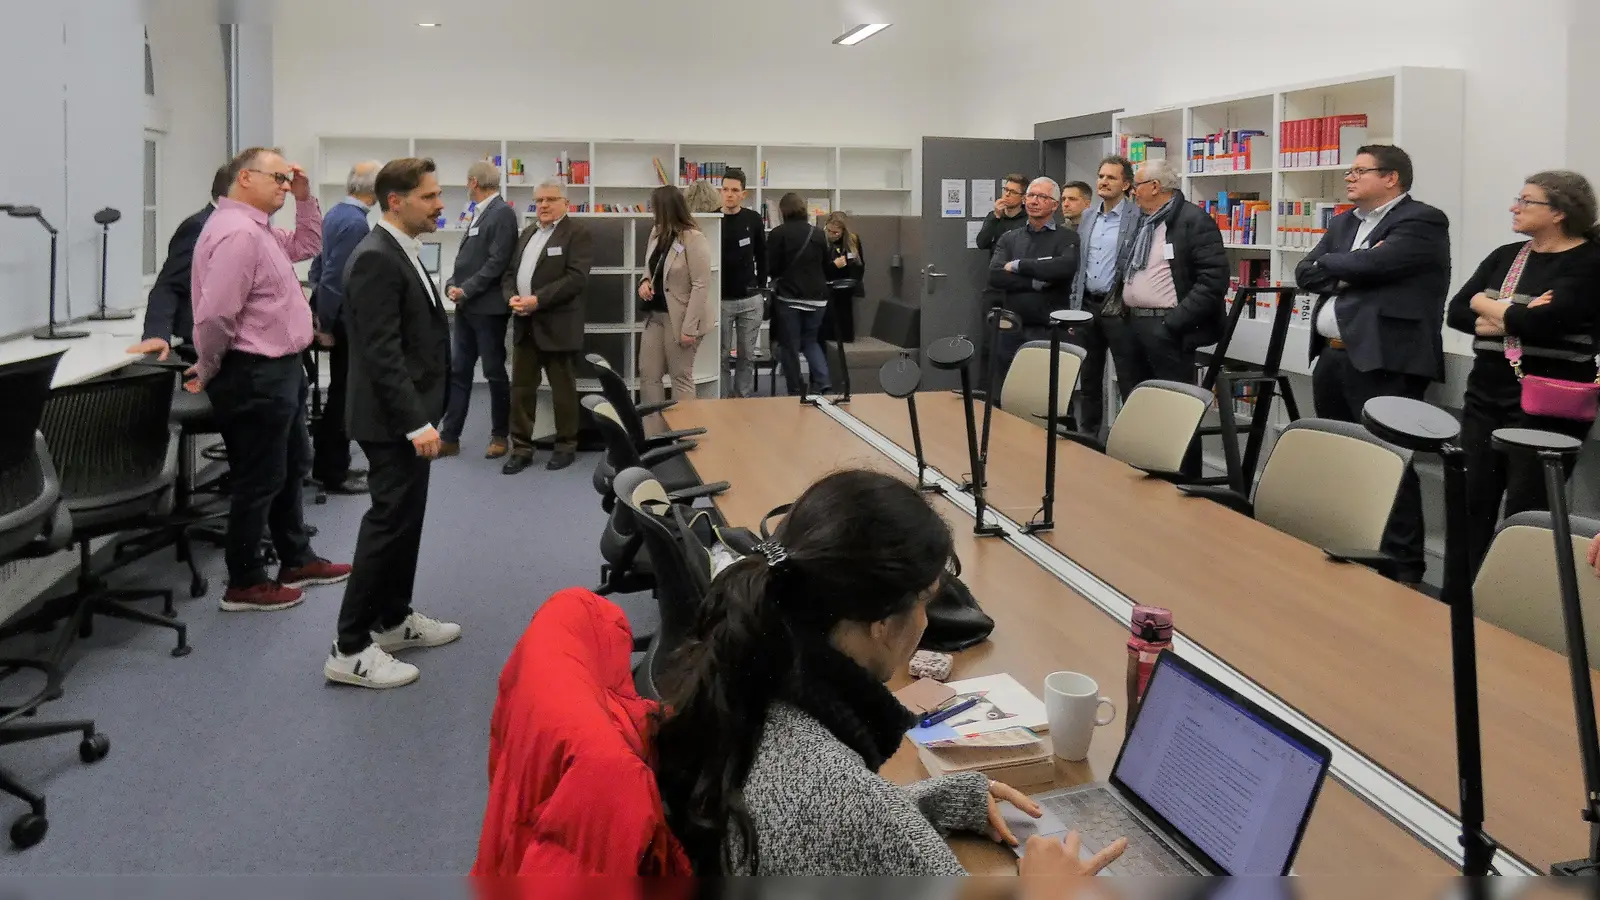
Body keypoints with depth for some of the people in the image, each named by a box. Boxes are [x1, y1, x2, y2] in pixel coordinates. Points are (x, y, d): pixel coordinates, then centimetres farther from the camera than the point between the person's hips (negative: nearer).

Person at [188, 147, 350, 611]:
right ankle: (244, 584, 13)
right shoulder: (237, 232, -22)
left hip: (278, 369, 11)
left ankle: (296, 560, 34)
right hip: (255, 375, -11)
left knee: (292, 466, 21)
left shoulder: (259, 229, 11)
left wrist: (305, 198, 9)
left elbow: (307, 245, 25)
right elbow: (216, 314, -27)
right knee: (259, 478, 0)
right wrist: (209, 371, -13)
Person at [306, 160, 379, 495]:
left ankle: (326, 465, 27)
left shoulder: (335, 212, 9)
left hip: (338, 316, 10)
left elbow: (319, 267, 15)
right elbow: (334, 277, -22)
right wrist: (326, 324, -14)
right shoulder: (356, 222, -20)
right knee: (345, 396, -1)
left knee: (339, 393, 18)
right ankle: (334, 473, 7)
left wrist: (321, 314, 18)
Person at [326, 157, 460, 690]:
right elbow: (382, 353, -24)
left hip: (409, 413, 10)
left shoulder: (404, 254, 13)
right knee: (390, 523, -7)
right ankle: (350, 649, 0)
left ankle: (393, 620, 30)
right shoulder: (377, 259, -19)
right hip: (394, 420, -10)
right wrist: (417, 422, -26)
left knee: (405, 519, 17)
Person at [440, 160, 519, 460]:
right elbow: (466, 257, 16)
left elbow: (497, 262, -19)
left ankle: (500, 436, 14)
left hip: (488, 307, -8)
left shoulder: (502, 213, -11)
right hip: (466, 307, 8)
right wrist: (452, 285, -1)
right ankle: (450, 437, 12)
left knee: (494, 373, 3)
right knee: (458, 371, 8)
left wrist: (466, 290, -18)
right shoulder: (479, 213, 15)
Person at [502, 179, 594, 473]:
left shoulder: (577, 233, -6)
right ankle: (521, 448, 14)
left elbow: (576, 278, -17)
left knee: (563, 389, 5)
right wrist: (512, 297, -6)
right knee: (521, 388, 7)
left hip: (557, 326, -6)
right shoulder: (527, 232, 17)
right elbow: (509, 271, 16)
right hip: (525, 325, 7)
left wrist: (537, 300, -21)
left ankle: (566, 446, 17)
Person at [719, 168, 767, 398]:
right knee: (720, 356, 2)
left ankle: (744, 399, 16)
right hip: (721, 300, -2)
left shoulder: (753, 219, 3)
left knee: (747, 356, 8)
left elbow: (761, 257, 11)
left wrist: (761, 288, 8)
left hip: (750, 299, 2)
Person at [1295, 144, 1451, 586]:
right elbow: (1304, 274, 9)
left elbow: (1372, 264, -18)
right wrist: (1350, 271, -8)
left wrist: (1330, 264, 0)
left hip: (1384, 360, -8)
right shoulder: (1343, 223, 20)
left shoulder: (1422, 221, -5)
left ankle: (1404, 566, -1)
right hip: (1332, 357, 8)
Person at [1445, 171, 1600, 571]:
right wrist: (1514, 319, -13)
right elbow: (1456, 312, 3)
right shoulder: (1506, 256, 12)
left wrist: (1487, 305, -6)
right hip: (1486, 398, 6)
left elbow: (1541, 322, -22)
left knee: (1525, 514, -1)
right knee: (1471, 504, 7)